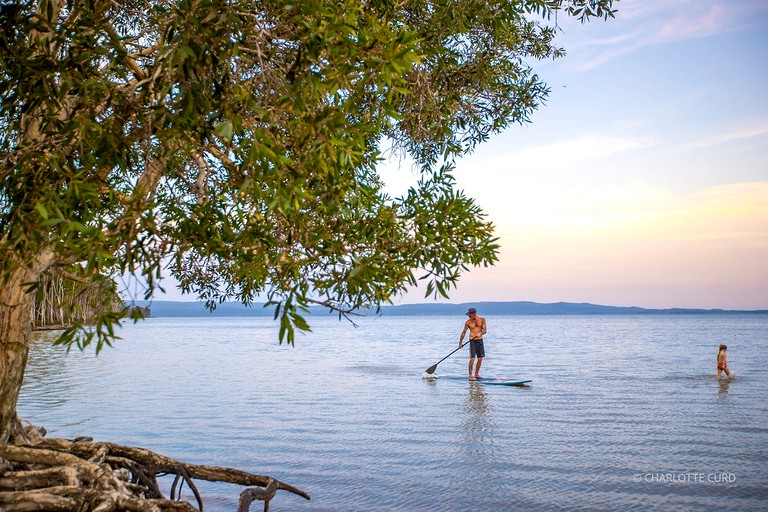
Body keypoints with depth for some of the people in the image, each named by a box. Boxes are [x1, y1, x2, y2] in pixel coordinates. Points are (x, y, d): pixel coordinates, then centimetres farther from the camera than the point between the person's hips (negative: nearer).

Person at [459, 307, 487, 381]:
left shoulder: (482, 320, 0)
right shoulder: (468, 322, -4)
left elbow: (485, 330, -6)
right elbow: (464, 332, -2)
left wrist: (480, 333, -28)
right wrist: (460, 342, -9)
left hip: (480, 340, 3)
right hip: (472, 341, -3)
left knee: (480, 358, 6)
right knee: (472, 358, -11)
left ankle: (476, 374, 18)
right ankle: (470, 375, -6)